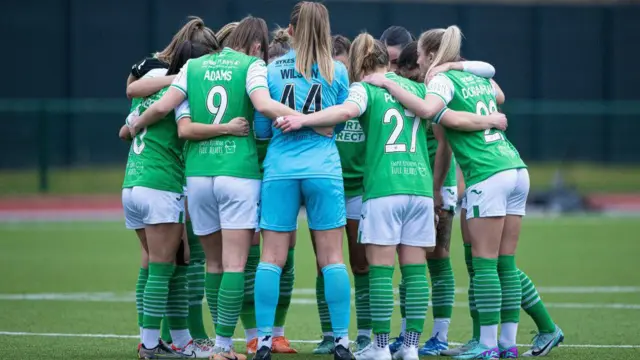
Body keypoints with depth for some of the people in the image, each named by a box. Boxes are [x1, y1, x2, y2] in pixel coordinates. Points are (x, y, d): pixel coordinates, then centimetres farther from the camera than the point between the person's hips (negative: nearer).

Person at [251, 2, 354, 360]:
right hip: (324, 169, -1)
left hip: (280, 170, 1)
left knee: (272, 257, 3)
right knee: (332, 257, 2)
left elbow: (261, 128, 7)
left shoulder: (272, 70, 4)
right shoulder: (337, 72, 2)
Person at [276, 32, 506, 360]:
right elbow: (456, 119, 19)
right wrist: (491, 121, 36)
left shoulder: (364, 88, 3)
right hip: (420, 185, 4)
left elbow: (346, 111, -19)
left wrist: (303, 120, -24)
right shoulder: (416, 88, 16)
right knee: (415, 269, 6)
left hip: (383, 187, -4)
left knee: (381, 269, -1)